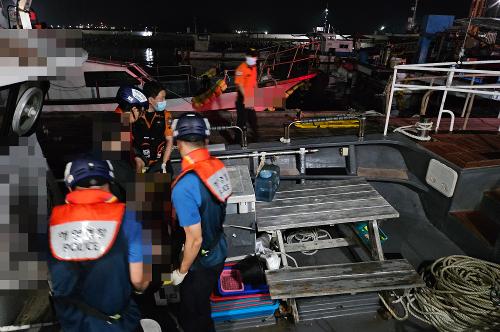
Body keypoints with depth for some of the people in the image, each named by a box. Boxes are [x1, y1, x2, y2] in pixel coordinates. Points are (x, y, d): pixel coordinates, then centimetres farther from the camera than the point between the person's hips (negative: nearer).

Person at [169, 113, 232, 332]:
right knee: (202, 307, 31)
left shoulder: (185, 187, -32)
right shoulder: (218, 166, -11)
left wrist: (181, 272, -9)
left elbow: (195, 239, -25)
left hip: (201, 262, -7)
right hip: (220, 251, 7)